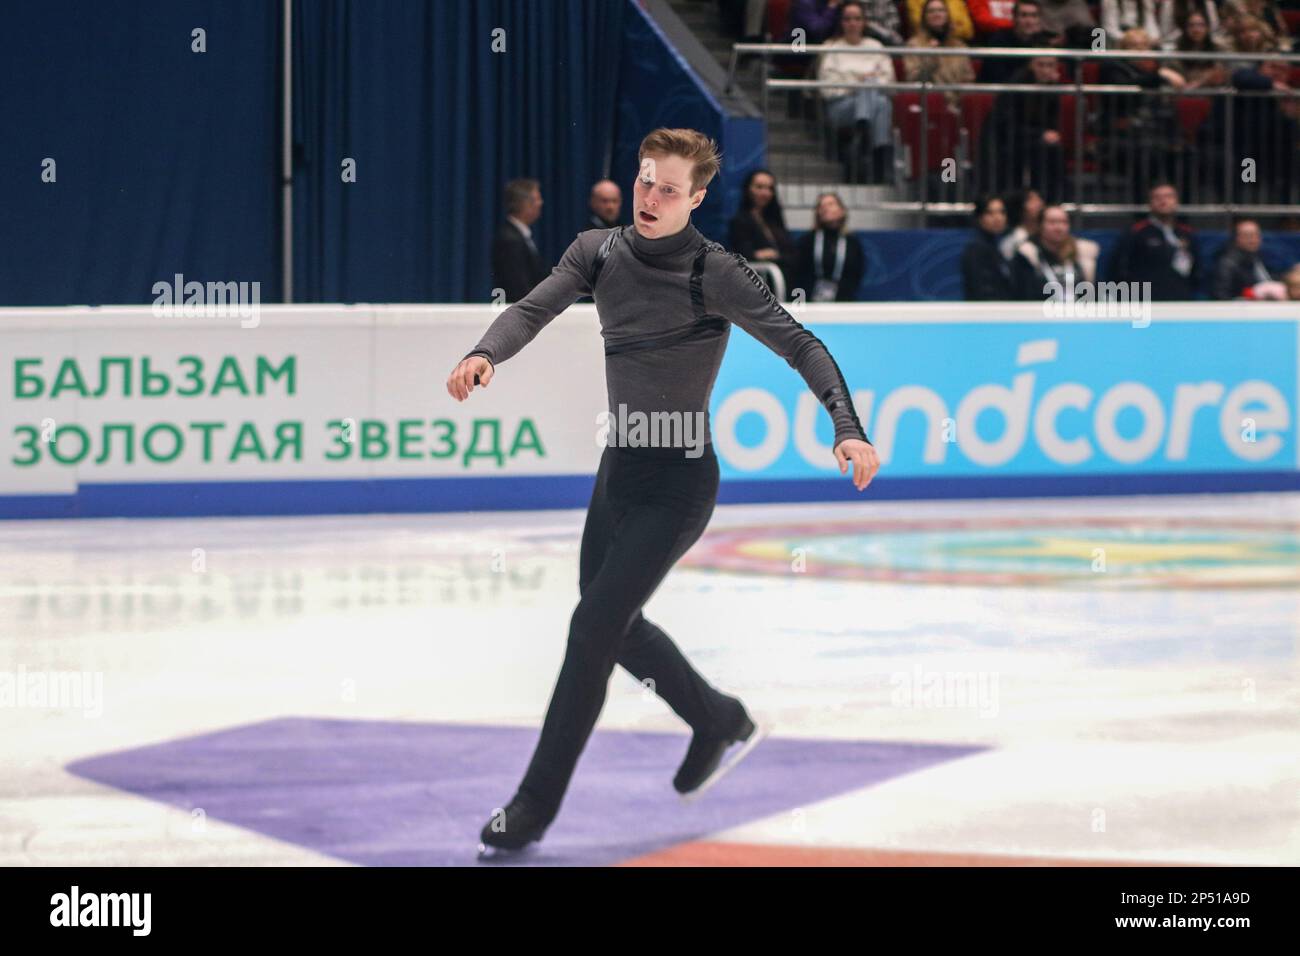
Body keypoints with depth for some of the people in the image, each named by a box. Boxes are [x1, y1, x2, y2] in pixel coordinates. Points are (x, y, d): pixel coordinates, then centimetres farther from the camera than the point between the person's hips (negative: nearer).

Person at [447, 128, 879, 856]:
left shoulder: (715, 273, -16)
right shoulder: (599, 253, 0)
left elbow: (799, 345, -19)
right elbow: (534, 309, -11)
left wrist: (848, 428, -32)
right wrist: (486, 354, -34)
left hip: (678, 481, -7)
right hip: (619, 468, 7)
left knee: (593, 628, -11)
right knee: (616, 625, 20)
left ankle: (535, 807, -3)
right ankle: (721, 724, 43)